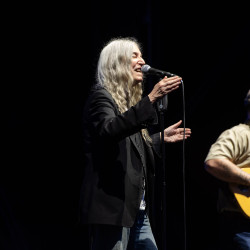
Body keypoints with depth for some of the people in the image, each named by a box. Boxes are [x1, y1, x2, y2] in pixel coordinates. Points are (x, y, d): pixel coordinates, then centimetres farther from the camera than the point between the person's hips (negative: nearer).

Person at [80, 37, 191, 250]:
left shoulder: (129, 99, 21)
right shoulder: (101, 96, -6)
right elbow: (109, 130, -29)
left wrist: (161, 137, 22)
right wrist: (151, 99, -34)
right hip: (113, 207, -9)